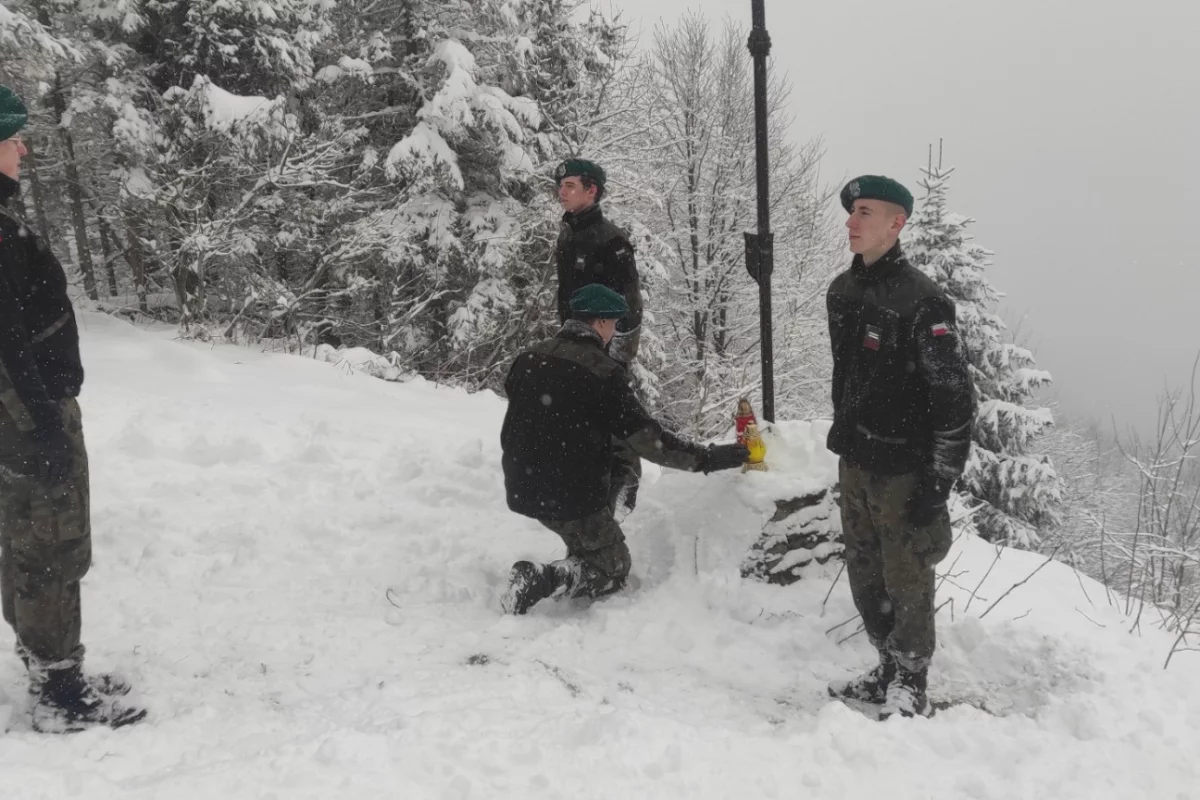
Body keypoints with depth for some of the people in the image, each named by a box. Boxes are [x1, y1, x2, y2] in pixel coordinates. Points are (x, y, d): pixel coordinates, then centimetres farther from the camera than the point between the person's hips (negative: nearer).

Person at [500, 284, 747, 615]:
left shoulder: (529, 359, 3)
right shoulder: (603, 373, -17)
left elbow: (513, 428, 14)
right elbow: (647, 439, -17)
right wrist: (707, 457, -10)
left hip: (522, 488, 8)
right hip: (573, 495, -8)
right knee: (613, 570, 8)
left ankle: (575, 573, 14)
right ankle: (540, 579, -15)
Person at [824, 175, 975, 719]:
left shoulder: (921, 300, -16)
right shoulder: (841, 291, 8)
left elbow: (954, 396, -16)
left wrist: (939, 482, -17)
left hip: (903, 467, -7)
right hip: (855, 461, 7)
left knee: (906, 582, 3)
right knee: (865, 578, 15)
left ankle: (911, 689, 21)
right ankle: (889, 672, 33)